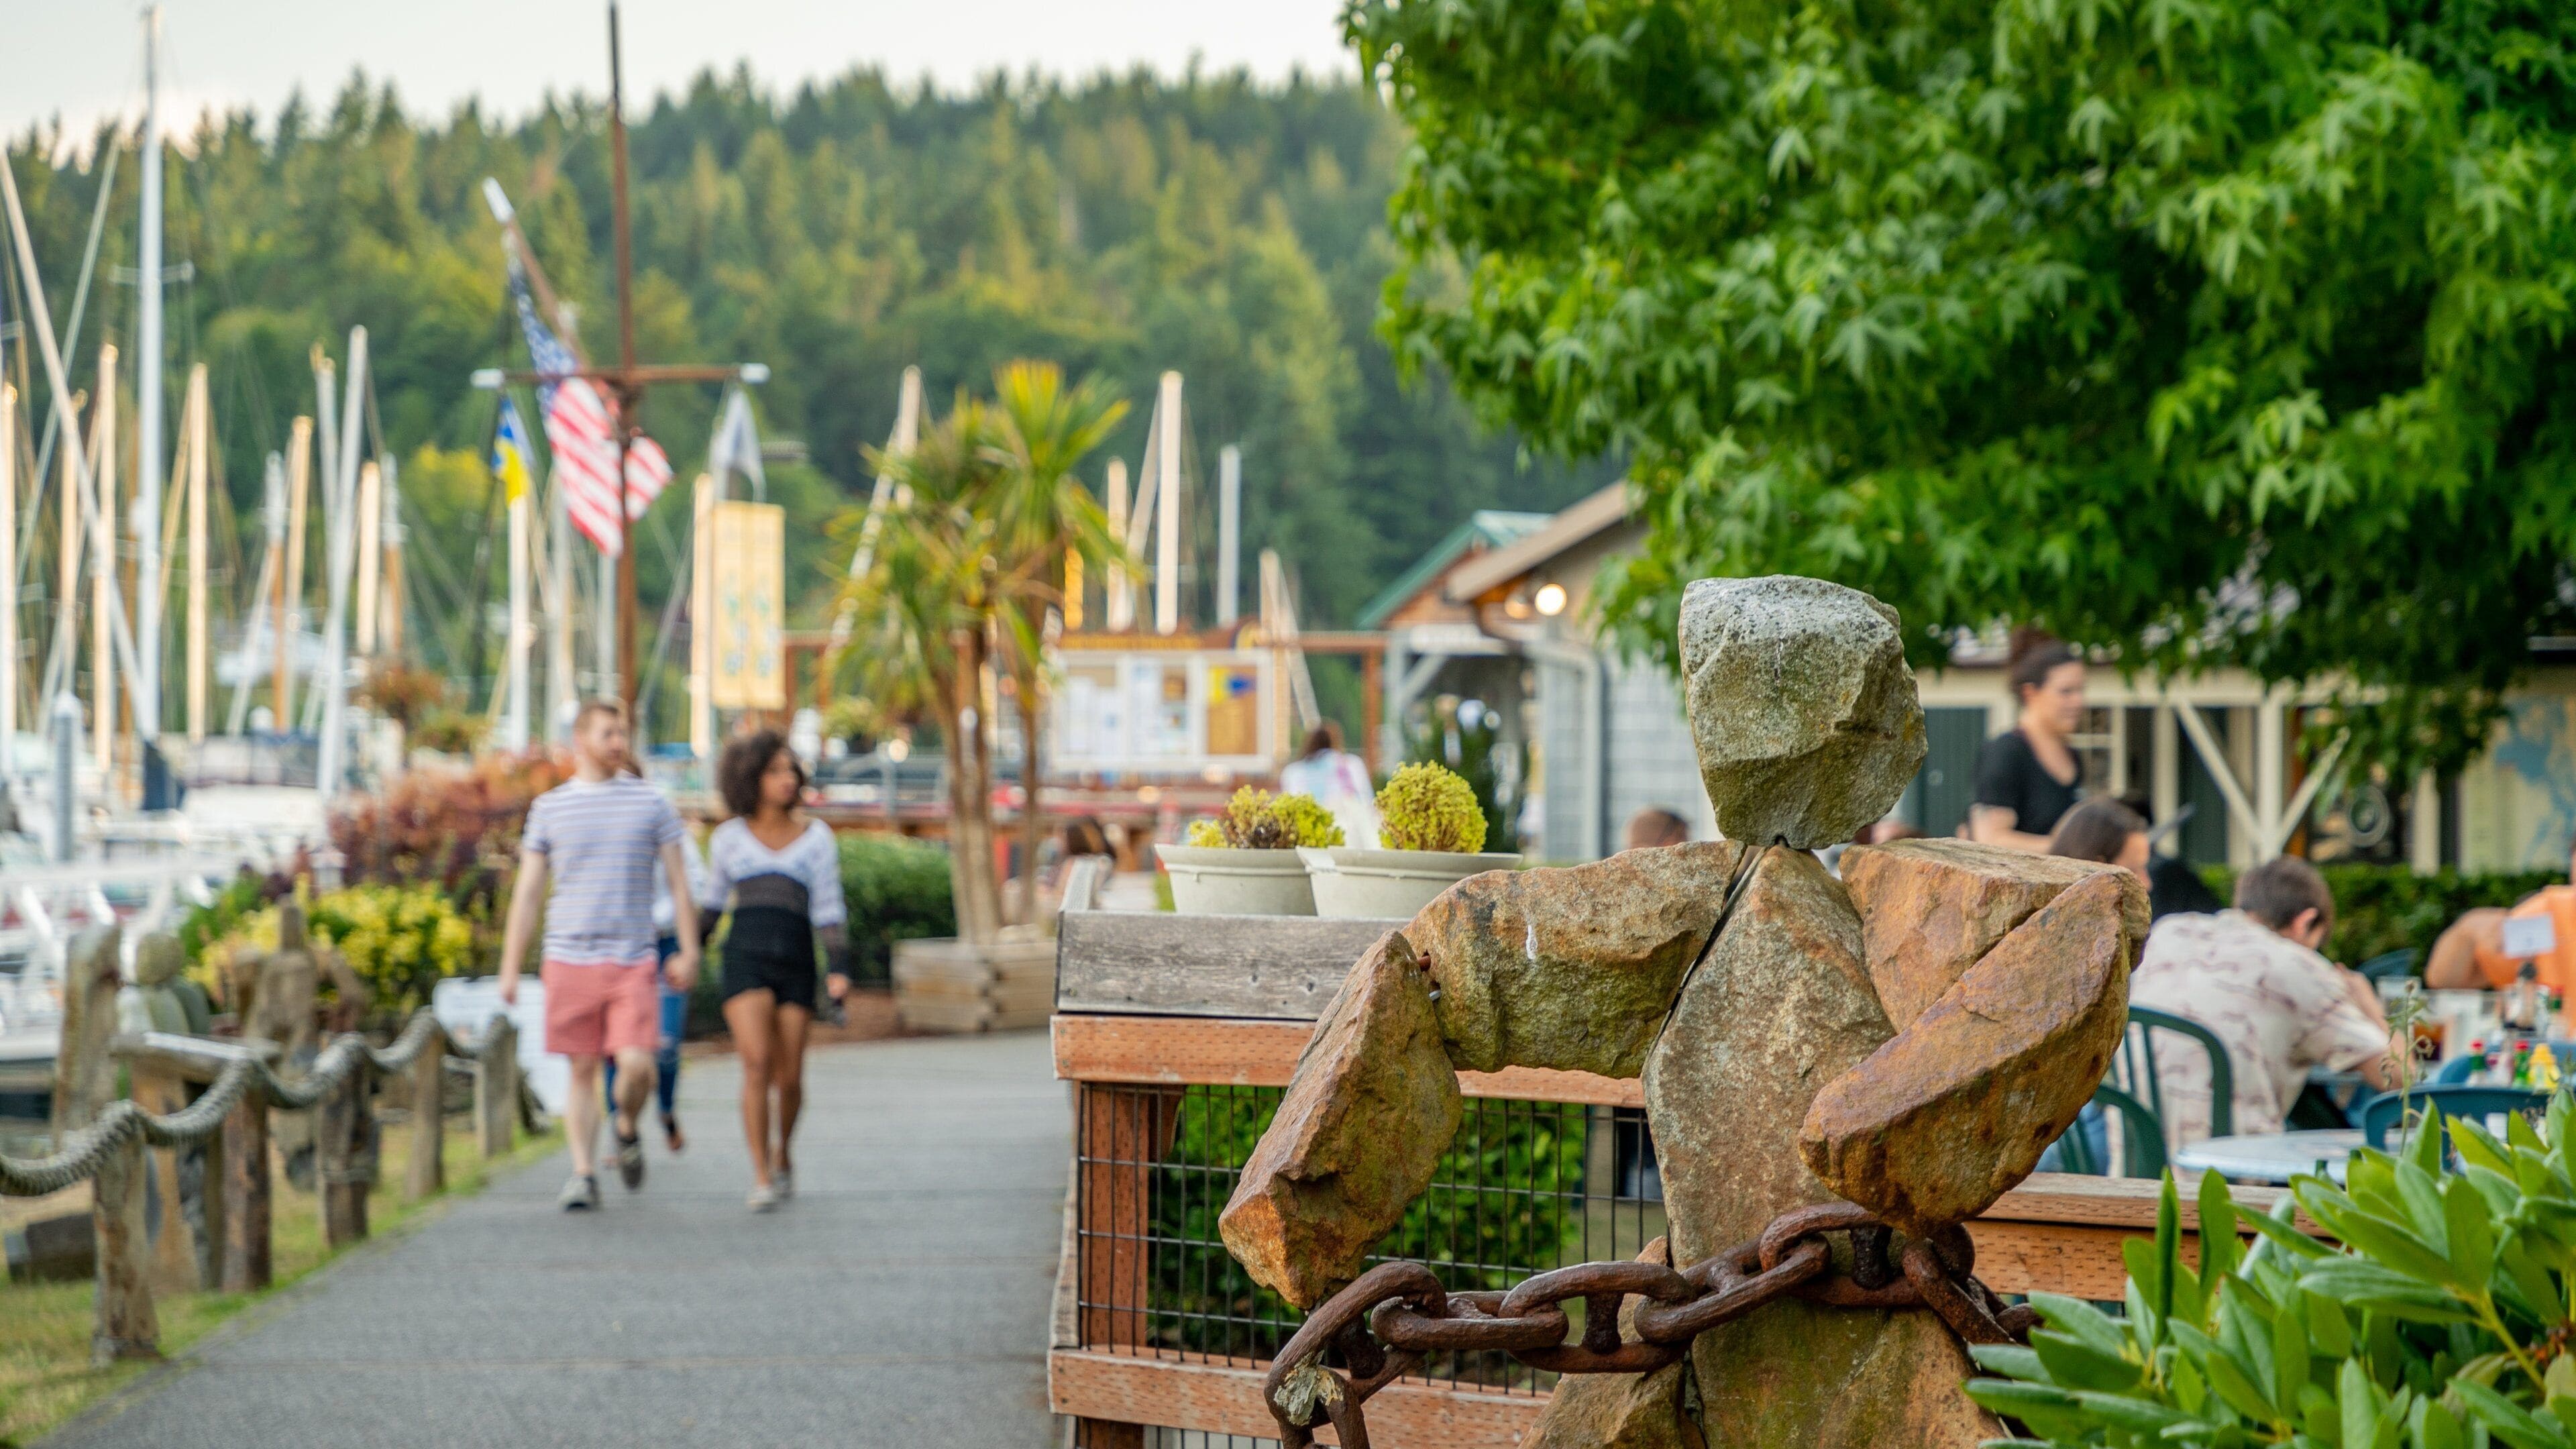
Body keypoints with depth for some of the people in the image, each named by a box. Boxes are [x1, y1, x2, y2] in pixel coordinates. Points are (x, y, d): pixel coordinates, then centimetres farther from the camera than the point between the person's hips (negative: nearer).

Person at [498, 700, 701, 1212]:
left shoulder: (650, 804, 7)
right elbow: (527, 892, 10)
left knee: (637, 1064, -12)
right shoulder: (549, 808, 7)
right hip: (568, 959, 1)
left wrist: (688, 952, 0)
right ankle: (583, 1174, 6)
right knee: (582, 1070, 1)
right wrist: (510, 968, 5)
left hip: (632, 961, -1)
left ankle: (627, 1129, 18)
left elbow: (679, 883, 8)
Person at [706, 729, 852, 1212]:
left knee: (788, 1076, 3)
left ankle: (782, 1155, 32)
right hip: (745, 958, -1)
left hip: (796, 959, 1)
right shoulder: (729, 838, 9)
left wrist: (841, 970, -7)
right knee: (757, 1064, -17)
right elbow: (714, 901, 21)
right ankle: (762, 1180, -15)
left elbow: (828, 909, 3)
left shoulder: (816, 837, 7)